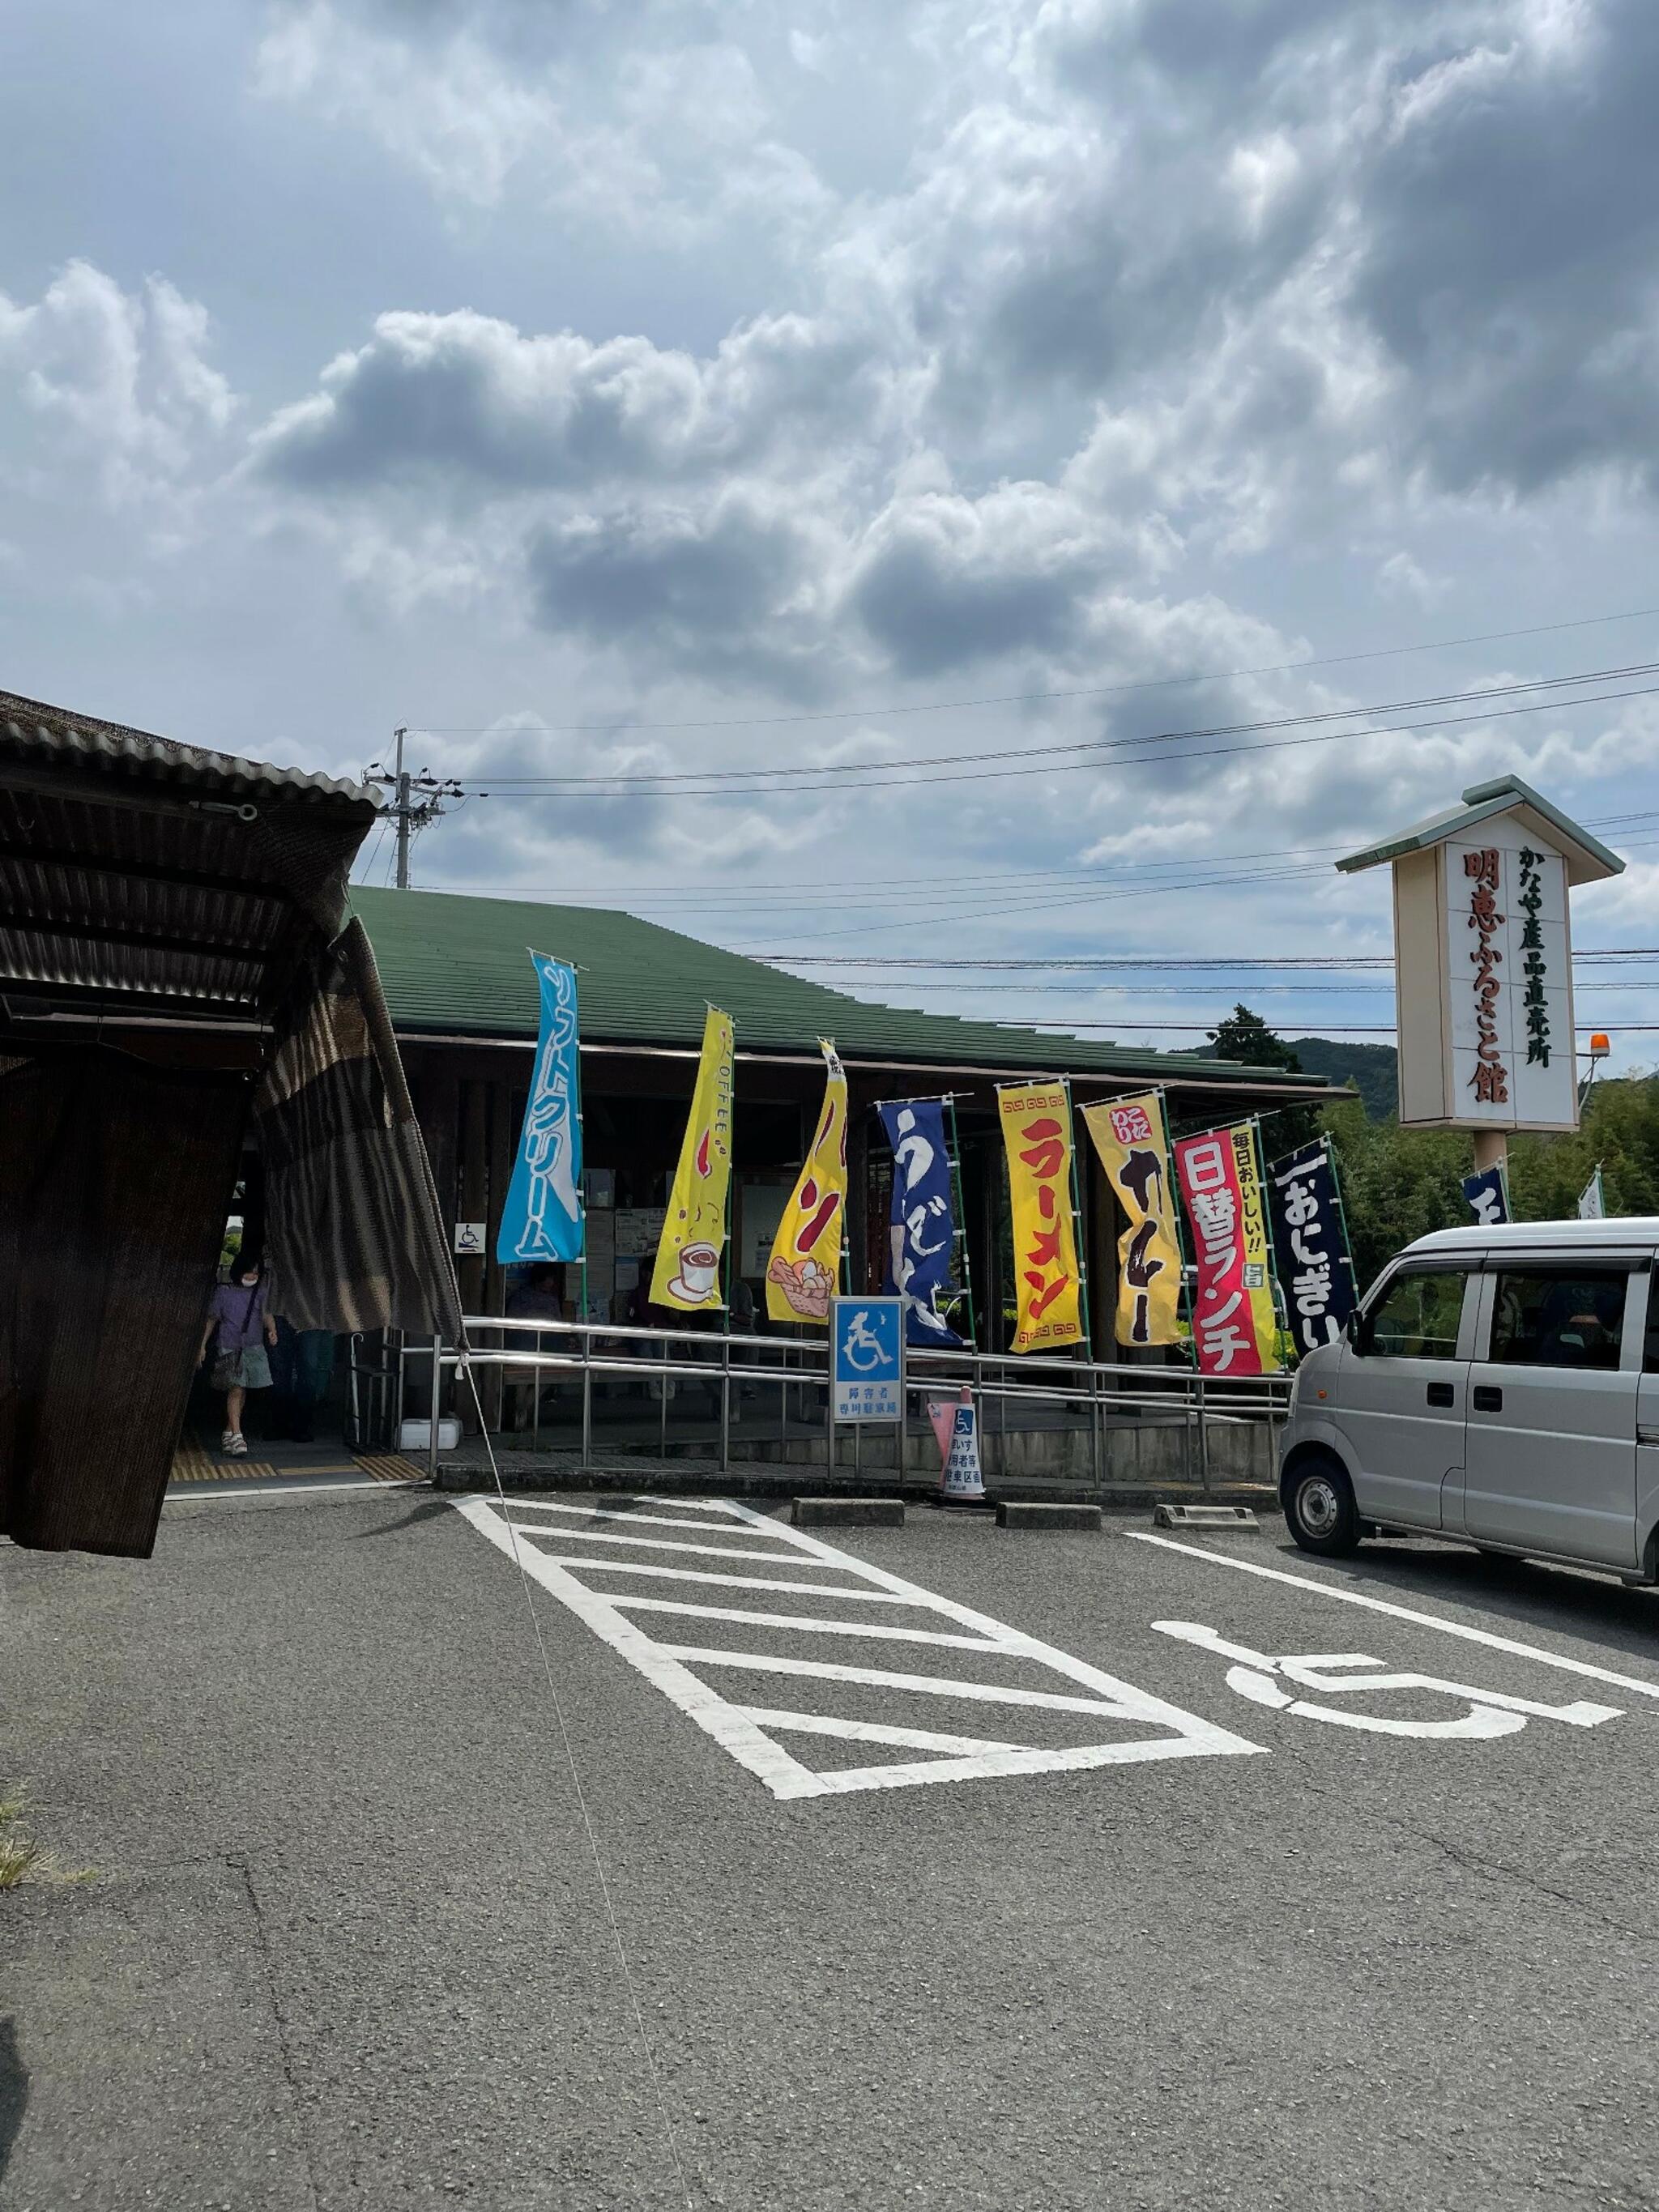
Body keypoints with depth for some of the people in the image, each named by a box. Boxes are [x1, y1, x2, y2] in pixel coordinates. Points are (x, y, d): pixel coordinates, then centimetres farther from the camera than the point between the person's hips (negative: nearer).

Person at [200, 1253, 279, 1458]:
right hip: (229, 1347, -4)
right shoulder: (224, 1292, 0)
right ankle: (237, 1437, -16)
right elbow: (212, 1320, 6)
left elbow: (266, 1314, 6)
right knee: (236, 1389, -13)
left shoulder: (259, 1292, 8)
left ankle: (228, 1433, 22)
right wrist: (202, 1346, 5)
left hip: (254, 1348, 4)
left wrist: (272, 1330, -16)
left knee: (240, 1391, 9)